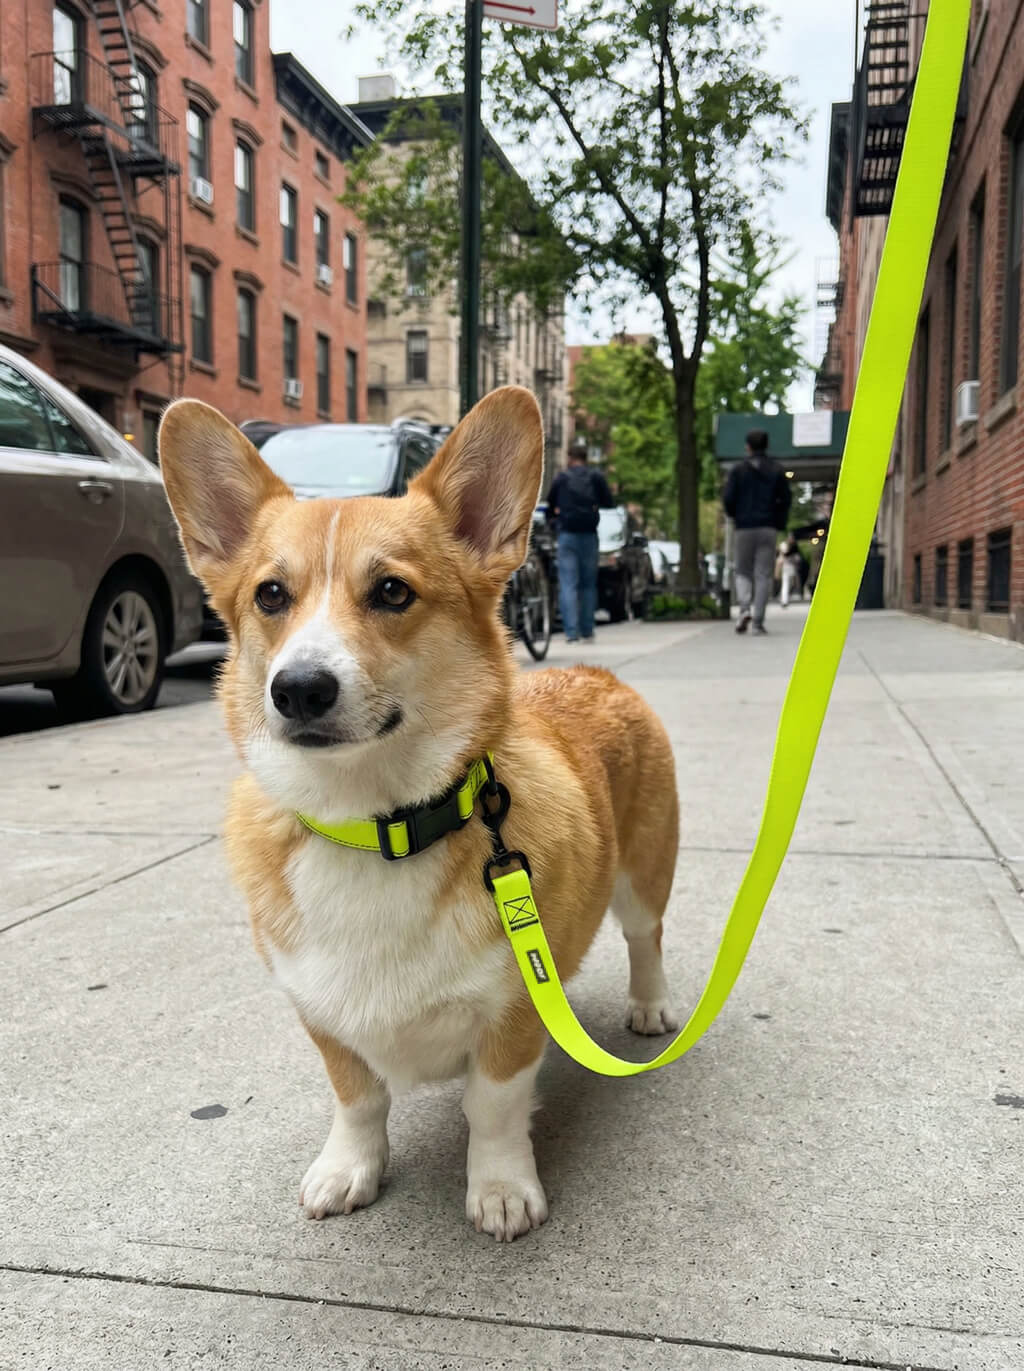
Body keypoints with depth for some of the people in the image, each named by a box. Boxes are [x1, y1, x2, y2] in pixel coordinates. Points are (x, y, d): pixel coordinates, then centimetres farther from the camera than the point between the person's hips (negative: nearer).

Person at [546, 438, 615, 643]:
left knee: (568, 584, -3)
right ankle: (587, 631, 13)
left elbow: (550, 504, 10)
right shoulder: (596, 477, 5)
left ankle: (572, 631, -13)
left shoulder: (561, 478, 3)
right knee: (589, 584, 11)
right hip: (589, 535, 2)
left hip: (567, 534, -2)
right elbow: (609, 502, 5)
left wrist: (553, 516, 31)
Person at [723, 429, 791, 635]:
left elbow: (728, 499, -4)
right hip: (768, 529, 1)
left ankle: (744, 609, -13)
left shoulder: (738, 470, 2)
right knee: (763, 575, 2)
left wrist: (735, 516, 14)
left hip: (744, 527, -1)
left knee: (743, 572, 11)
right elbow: (785, 499, 1)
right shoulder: (777, 471, 7)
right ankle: (758, 621, -2)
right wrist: (779, 523, 12)